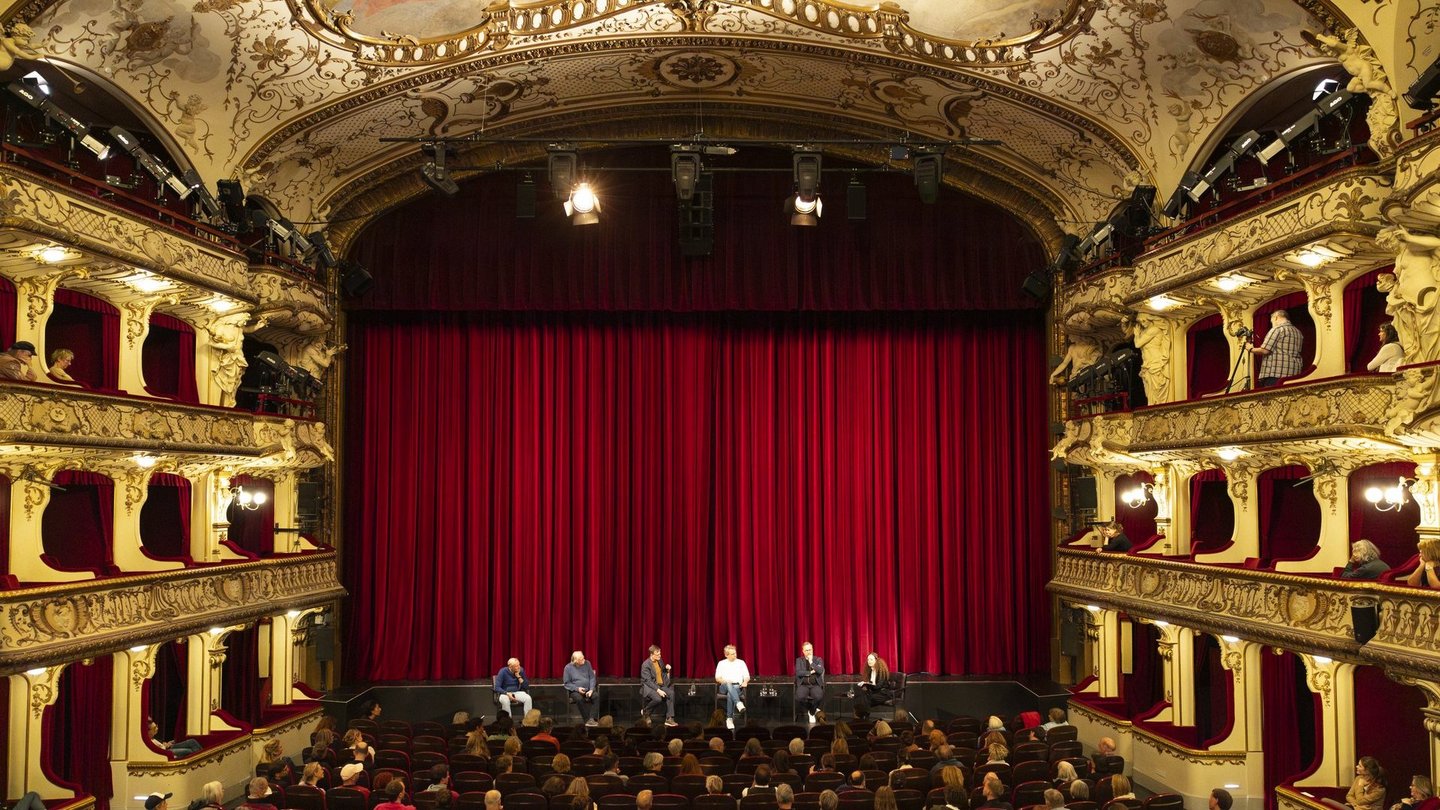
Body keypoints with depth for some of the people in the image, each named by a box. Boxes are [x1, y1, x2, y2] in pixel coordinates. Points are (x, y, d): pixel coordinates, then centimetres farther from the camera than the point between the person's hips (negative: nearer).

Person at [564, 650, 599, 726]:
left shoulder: (587, 664, 3)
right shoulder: (568, 667, -4)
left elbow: (592, 678, 4)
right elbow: (566, 683, -2)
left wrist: (591, 689, -10)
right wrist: (577, 688, -16)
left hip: (588, 690, 2)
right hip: (575, 691, -2)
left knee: (595, 695, -30)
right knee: (579, 698, -36)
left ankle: (591, 719, -33)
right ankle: (588, 719, -28)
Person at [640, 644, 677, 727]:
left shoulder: (660, 661, 7)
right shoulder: (645, 665, -14)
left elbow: (664, 675, 20)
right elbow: (648, 681, -20)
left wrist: (668, 670, -2)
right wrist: (658, 690, -27)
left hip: (660, 685, 6)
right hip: (648, 687, -6)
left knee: (671, 693, -22)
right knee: (658, 698, -34)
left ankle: (669, 719, -21)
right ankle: (645, 711, -4)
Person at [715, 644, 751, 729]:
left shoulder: (741, 662, 18)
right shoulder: (721, 663, 17)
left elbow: (747, 676, 13)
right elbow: (717, 678, 10)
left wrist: (745, 682, -10)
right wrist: (725, 681, -11)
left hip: (738, 686, 0)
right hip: (725, 687, 0)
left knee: (730, 694, -36)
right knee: (728, 685, -39)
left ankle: (729, 719, -35)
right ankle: (739, 704, -57)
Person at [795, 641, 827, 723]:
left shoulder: (818, 659, 11)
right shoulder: (799, 660, 12)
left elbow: (820, 671, -8)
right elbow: (798, 673, -5)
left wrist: (811, 662, -8)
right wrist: (810, 672, -8)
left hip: (815, 685, 0)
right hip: (803, 685, 0)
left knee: (819, 697, -34)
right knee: (799, 697, -33)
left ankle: (812, 713, -3)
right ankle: (808, 710, 0)